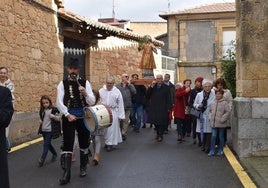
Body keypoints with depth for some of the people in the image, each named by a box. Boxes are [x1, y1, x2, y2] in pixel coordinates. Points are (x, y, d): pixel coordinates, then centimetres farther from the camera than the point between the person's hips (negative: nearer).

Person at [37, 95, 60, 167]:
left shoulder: (54, 110, -9)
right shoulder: (42, 111, 8)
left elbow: (59, 118, -6)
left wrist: (54, 116, -24)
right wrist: (40, 121, 1)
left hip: (50, 130, -6)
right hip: (43, 130, 6)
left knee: (46, 144, -8)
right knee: (48, 144, 17)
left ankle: (42, 159, -6)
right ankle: (55, 154, 38)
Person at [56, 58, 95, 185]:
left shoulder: (85, 83, 1)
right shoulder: (63, 84, -1)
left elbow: (92, 101, -5)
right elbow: (59, 102, -7)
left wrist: (85, 93, -24)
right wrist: (68, 115, -19)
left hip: (83, 117, 2)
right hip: (68, 117, -2)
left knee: (84, 143, 14)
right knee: (67, 145, -4)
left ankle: (83, 168, 31)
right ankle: (66, 173, -1)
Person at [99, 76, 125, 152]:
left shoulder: (117, 92, -2)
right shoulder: (101, 91, 2)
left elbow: (120, 104, -2)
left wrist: (121, 116, -5)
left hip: (113, 112, -2)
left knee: (112, 128, -1)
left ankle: (110, 143, 8)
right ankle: (106, 141, 21)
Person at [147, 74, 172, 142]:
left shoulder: (166, 87, 0)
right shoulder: (153, 86, 11)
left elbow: (168, 98, -2)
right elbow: (148, 95, 2)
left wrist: (168, 107, -9)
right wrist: (151, 86, -7)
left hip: (162, 108, -3)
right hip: (154, 108, 3)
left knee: (161, 122, -2)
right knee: (155, 122, 6)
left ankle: (160, 136, 6)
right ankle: (157, 133, 22)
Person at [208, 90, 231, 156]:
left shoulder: (225, 103, -9)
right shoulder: (213, 103, 9)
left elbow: (228, 112, -14)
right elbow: (210, 111, 22)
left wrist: (222, 119, -15)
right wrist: (210, 118, 10)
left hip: (221, 124, -4)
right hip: (213, 123, 4)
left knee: (221, 136, 8)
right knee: (213, 136, 3)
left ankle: (220, 150, 21)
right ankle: (212, 151, 7)